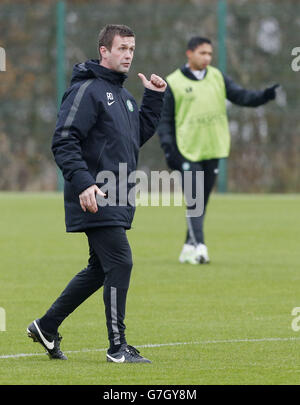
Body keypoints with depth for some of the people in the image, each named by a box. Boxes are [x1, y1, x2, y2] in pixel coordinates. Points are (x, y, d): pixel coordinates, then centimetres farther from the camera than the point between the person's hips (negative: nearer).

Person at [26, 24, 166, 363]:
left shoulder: (121, 94, 18)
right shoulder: (86, 90, -11)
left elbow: (140, 134, 24)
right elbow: (64, 141, -17)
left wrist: (154, 97, 14)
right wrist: (82, 182, -26)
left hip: (117, 201, 10)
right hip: (96, 198, -10)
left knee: (100, 269, 14)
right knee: (120, 263, -11)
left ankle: (47, 326, 24)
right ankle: (118, 347, -5)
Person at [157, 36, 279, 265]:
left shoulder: (217, 77, 10)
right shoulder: (174, 83, -2)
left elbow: (240, 96, 2)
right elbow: (165, 119, 0)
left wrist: (263, 96, -17)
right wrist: (169, 149, -9)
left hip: (212, 151, 5)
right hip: (187, 153, -5)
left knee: (202, 201, 9)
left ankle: (189, 247, 17)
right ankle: (198, 246, -18)